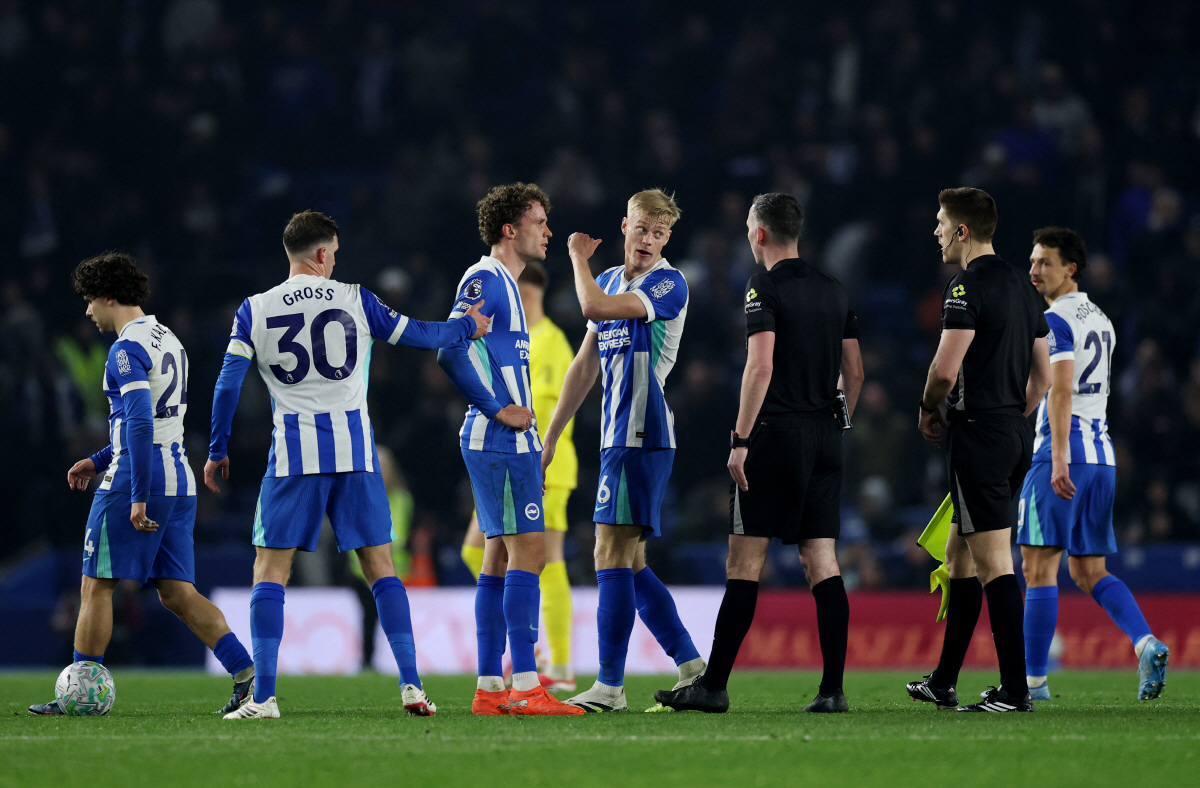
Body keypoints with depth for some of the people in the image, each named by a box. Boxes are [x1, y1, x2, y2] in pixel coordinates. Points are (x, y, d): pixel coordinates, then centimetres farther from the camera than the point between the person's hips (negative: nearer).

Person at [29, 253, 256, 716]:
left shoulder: (127, 349, -12)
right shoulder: (169, 342, 17)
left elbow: (140, 425, -22)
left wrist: (139, 498, -23)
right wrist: (99, 462, 29)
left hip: (136, 483, -9)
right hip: (179, 481, 9)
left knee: (96, 586, 2)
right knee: (177, 593, 6)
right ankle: (246, 673, -8)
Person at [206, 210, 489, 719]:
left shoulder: (254, 310, 3)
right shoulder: (353, 300, 3)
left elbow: (229, 383, 0)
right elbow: (418, 336, 11)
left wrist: (217, 451, 9)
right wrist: (467, 327, 30)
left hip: (293, 451, -1)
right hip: (354, 447, 1)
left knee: (270, 570, 2)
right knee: (381, 567, 8)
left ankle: (263, 696, -7)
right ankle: (411, 687, 2)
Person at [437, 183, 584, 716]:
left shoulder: (505, 285, 20)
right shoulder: (485, 280, -11)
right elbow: (450, 351, -20)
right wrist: (499, 409, -17)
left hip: (511, 441, 10)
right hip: (502, 439, -10)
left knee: (500, 556, 9)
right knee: (527, 549, -12)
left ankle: (489, 689, 9)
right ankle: (525, 687, -15)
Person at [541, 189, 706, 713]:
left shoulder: (669, 284, -8)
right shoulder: (612, 281, 18)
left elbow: (595, 306, -22)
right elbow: (585, 365, 22)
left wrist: (578, 257, -2)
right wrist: (550, 436, 21)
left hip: (643, 437, -9)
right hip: (617, 437, 9)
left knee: (612, 555, -11)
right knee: (629, 564, 8)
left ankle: (609, 685, -11)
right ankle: (692, 670, 13)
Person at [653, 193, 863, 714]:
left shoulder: (766, 288, -8)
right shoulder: (834, 291, 13)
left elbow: (761, 365, -17)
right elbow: (854, 372, 16)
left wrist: (740, 440, -16)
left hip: (776, 434, -7)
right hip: (824, 437, 7)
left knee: (745, 562, -4)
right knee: (822, 562, 4)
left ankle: (713, 686, -2)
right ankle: (833, 688, -3)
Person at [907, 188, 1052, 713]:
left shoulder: (967, 287, -13)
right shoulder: (1022, 287, 14)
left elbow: (946, 369, -19)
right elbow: (1042, 376, 18)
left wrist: (928, 409, 0)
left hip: (977, 434, -9)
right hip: (1015, 435, 9)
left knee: (993, 563, -9)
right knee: (959, 555, 16)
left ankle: (1015, 689, -12)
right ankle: (943, 684, 21)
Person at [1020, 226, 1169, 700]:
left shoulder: (1056, 321, -9)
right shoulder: (1100, 321, 19)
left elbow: (1061, 391, -20)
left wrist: (1059, 458, -27)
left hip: (1065, 454, -9)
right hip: (1102, 454, 9)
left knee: (1039, 567, -4)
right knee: (1089, 571, 12)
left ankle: (1033, 679, -5)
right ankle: (1146, 645, -9)